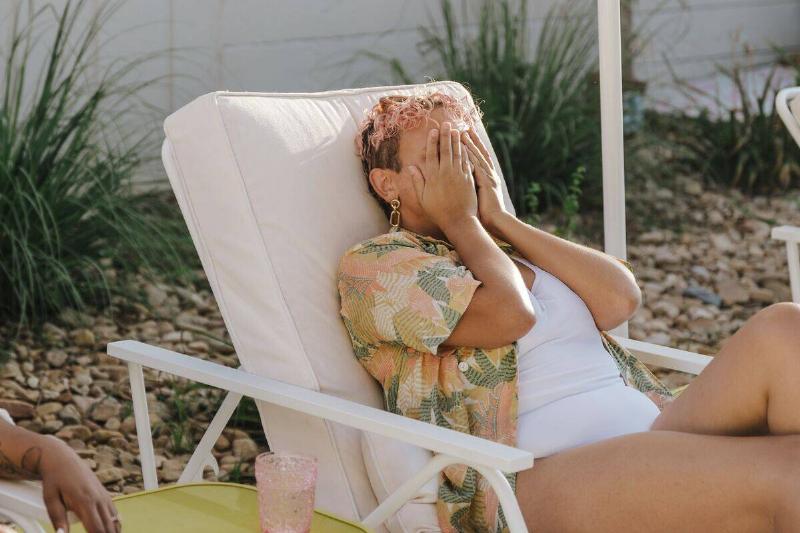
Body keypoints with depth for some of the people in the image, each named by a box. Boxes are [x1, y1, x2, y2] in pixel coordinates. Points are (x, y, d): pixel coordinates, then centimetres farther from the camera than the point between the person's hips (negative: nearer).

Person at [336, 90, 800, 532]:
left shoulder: (511, 247, 28)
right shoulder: (374, 264, 8)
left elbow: (622, 299, 8)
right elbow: (510, 315, -10)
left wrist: (499, 219, 12)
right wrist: (459, 220, 7)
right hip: (547, 474, -7)